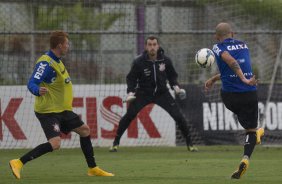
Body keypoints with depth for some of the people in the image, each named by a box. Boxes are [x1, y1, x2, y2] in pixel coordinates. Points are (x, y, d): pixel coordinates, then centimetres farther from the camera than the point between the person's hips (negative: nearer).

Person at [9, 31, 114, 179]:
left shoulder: (56, 61, 11)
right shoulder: (45, 63, -19)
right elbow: (32, 83, -28)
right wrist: (38, 91, -48)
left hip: (62, 110, 10)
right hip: (48, 111, -10)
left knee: (84, 130, 16)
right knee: (55, 144, -25)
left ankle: (93, 169, 27)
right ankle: (18, 163, -21)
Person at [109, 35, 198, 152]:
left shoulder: (165, 60, -9)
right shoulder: (139, 62, -15)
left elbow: (172, 75, 8)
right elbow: (131, 78, -3)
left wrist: (176, 87, -7)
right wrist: (130, 92, -16)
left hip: (162, 93, 1)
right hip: (143, 93, -1)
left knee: (178, 116, -9)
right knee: (129, 115, -17)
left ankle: (189, 144, 7)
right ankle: (115, 143, -2)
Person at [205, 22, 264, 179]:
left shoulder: (218, 48, -2)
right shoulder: (243, 45, 13)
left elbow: (231, 62, -22)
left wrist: (244, 79, -27)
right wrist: (214, 79, 29)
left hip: (230, 95, -2)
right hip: (250, 94, 2)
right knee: (251, 129, 6)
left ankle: (255, 133, 40)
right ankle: (246, 158, -14)